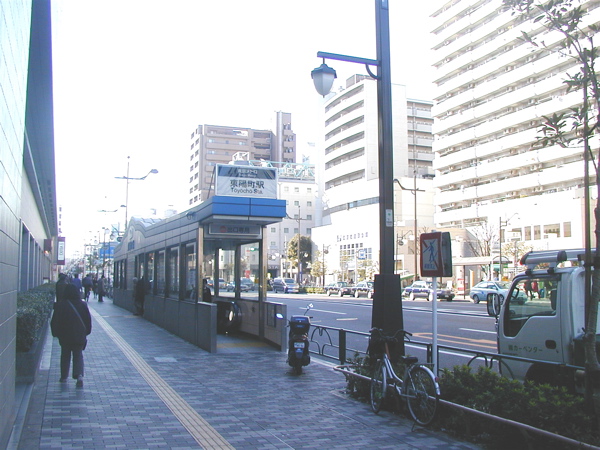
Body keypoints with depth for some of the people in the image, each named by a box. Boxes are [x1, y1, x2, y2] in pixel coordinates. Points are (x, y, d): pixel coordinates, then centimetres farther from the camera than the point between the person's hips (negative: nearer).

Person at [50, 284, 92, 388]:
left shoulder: (60, 306, -9)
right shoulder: (83, 305, -4)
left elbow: (55, 322, -5)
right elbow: (88, 320, 3)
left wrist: (56, 333, 8)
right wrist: (86, 332, 15)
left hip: (65, 336, -1)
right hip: (80, 336, 1)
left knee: (65, 356, 16)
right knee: (78, 355, 6)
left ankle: (64, 377, 22)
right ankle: (79, 375, -14)